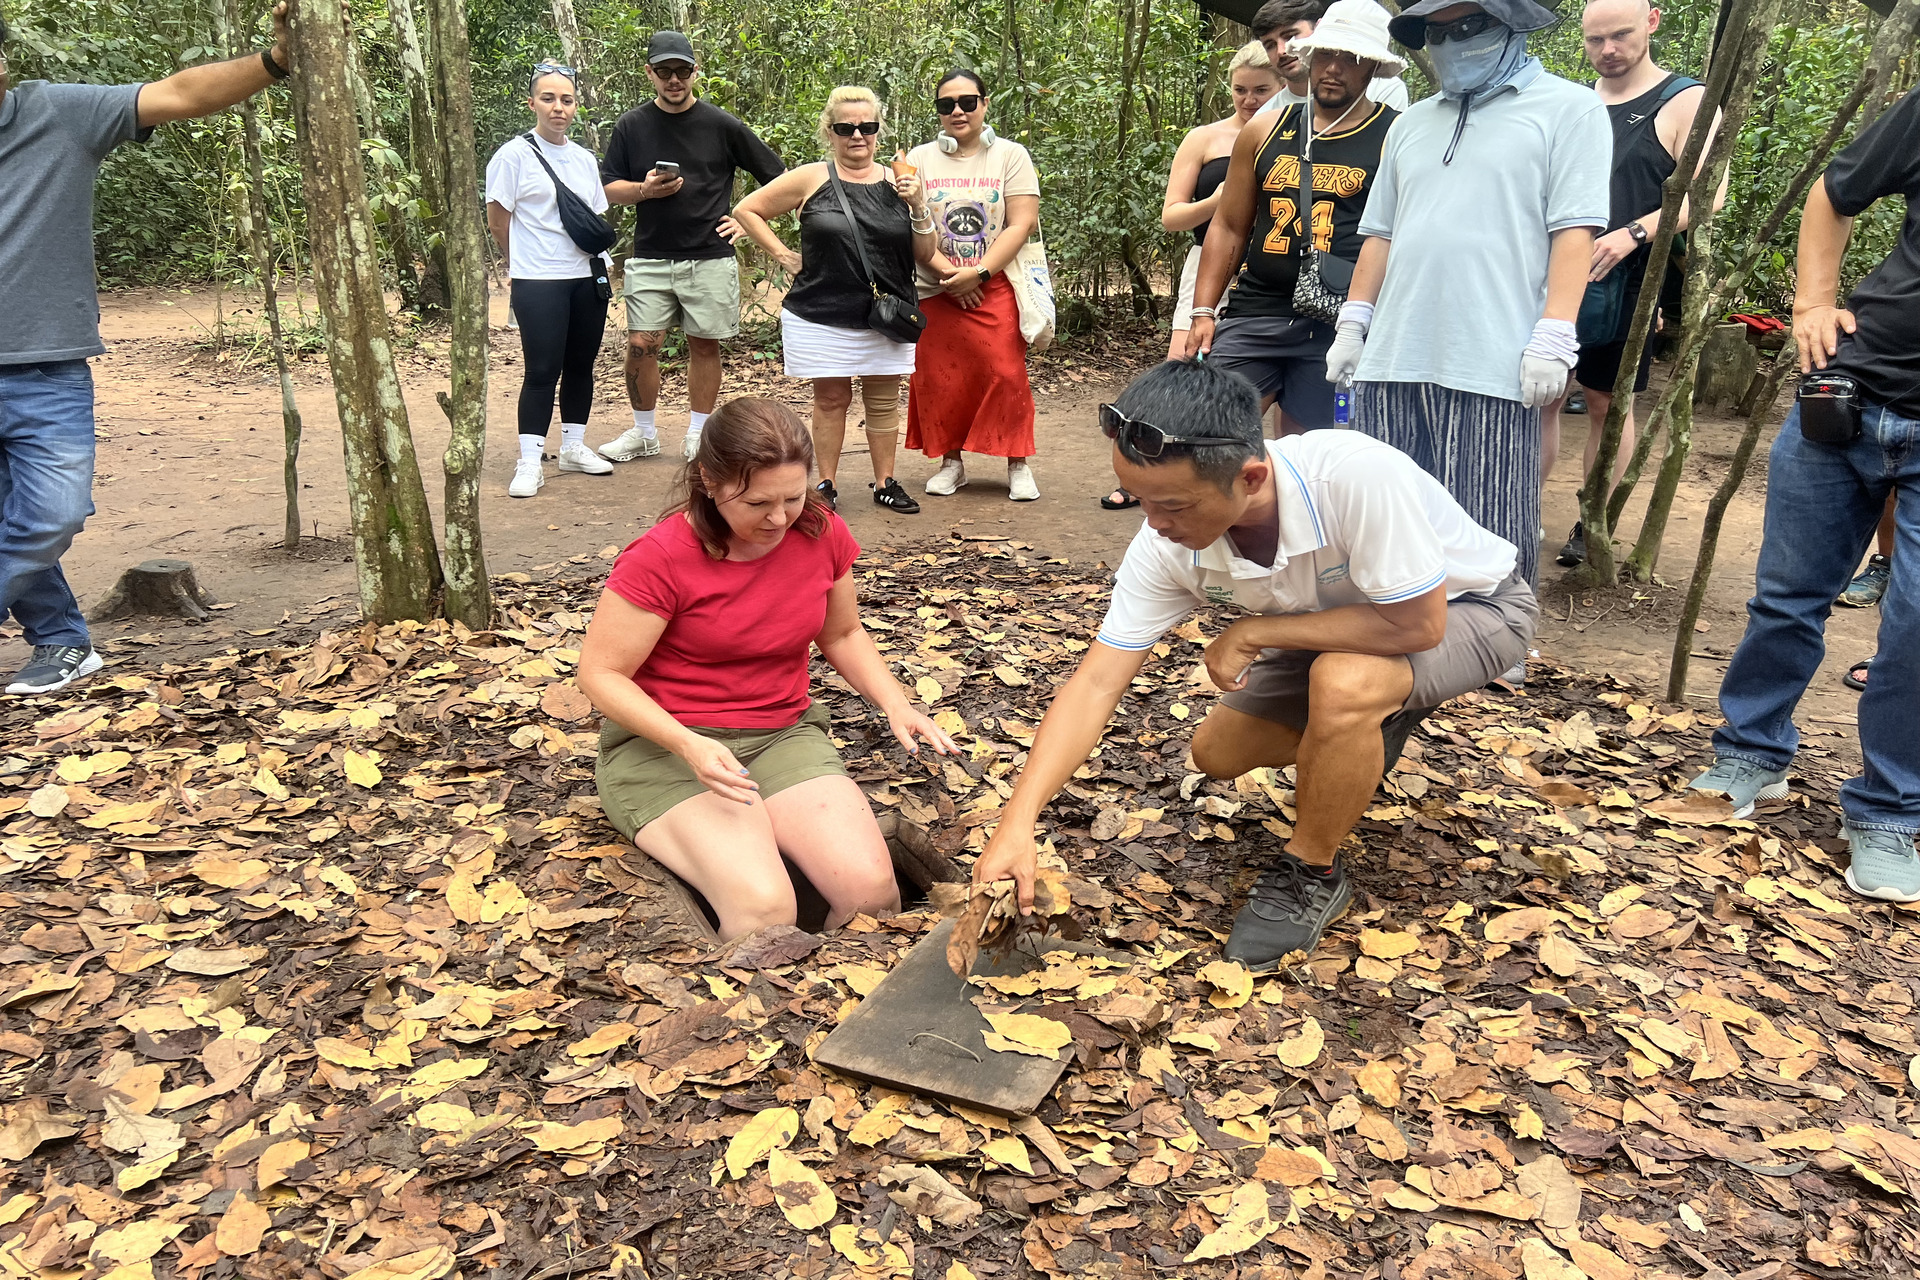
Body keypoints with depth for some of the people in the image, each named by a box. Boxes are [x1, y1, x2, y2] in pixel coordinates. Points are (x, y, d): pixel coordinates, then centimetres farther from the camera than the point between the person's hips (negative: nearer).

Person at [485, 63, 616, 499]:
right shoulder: (514, 155, -5)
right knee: (542, 370, -6)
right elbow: (498, 221, -2)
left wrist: (598, 265, 9)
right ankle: (529, 462, 0)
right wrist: (527, 261, 7)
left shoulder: (585, 159, 13)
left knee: (581, 364, 11)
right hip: (539, 283, -6)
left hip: (586, 279, 6)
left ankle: (573, 446, 24)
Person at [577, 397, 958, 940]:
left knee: (870, 888, -20)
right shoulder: (659, 558, -16)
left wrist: (895, 704, -2)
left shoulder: (822, 533, -2)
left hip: (784, 735, 4)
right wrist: (688, 745, -26)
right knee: (762, 905, -29)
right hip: (664, 746, -4)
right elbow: (601, 674, -11)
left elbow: (842, 635, 15)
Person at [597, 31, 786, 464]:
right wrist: (644, 189, -11)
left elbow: (776, 176, 7)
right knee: (641, 345, -3)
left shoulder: (721, 125, 1)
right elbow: (608, 186, 8)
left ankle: (698, 435, 18)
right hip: (650, 258, 1)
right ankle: (644, 433, 14)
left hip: (710, 258, -1)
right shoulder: (630, 126, 6)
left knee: (704, 345, 5)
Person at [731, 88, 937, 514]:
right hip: (822, 316, -2)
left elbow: (925, 255, 5)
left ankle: (885, 483, 20)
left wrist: (919, 207, -10)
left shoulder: (897, 182, 5)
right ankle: (826, 484, 17)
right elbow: (746, 210, 4)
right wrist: (783, 255, -2)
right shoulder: (811, 179, -2)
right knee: (830, 399, 6)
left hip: (886, 317, 2)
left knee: (883, 399, 9)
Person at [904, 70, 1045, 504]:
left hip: (996, 286, -2)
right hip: (935, 290, 2)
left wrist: (978, 273, -14)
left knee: (1005, 373, -8)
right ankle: (951, 461, 14)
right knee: (938, 378, 1)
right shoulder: (919, 159, 9)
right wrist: (947, 272, -12)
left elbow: (1021, 224, -4)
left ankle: (1018, 464, 3)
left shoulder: (1010, 155, 5)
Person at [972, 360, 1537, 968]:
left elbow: (1417, 622, -35)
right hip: (1347, 623, 6)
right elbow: (1096, 684, -22)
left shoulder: (1356, 477, -41)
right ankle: (1376, 722, 29)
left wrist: (1253, 631, -28)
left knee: (1343, 683, -35)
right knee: (1218, 751, 2)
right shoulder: (1166, 544, -23)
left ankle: (1313, 874, -9)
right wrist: (1017, 823, -32)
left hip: (1471, 604, -6)